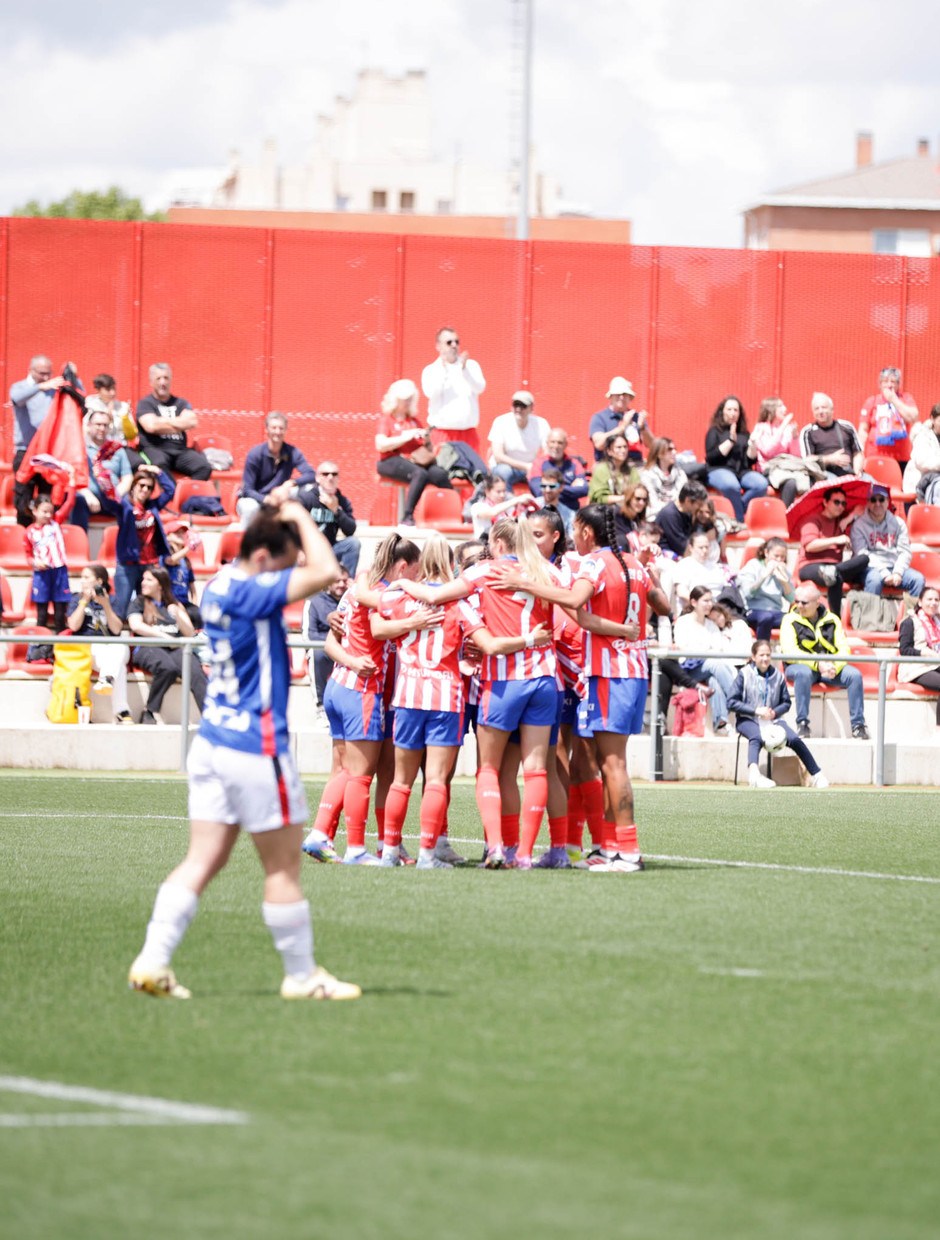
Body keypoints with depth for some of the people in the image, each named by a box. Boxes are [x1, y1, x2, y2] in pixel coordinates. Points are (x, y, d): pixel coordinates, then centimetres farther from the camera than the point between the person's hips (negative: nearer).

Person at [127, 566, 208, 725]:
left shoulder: (175, 605, 25)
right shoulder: (139, 603, 20)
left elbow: (190, 633, 16)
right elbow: (136, 625, 0)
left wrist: (178, 616, -3)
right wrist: (165, 636, -3)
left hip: (176, 648, 2)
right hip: (148, 648, -2)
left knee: (195, 671, -32)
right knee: (168, 668, -39)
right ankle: (150, 711, -24)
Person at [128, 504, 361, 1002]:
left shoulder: (218, 587, 11)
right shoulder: (251, 593, -18)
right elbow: (324, 571, -27)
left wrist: (283, 519, 14)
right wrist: (299, 516, -13)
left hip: (212, 741, 9)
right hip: (256, 746, -9)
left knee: (203, 860, 7)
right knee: (283, 866, 3)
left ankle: (152, 961, -2)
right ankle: (301, 975, 12)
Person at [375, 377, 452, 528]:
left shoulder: (414, 420, 24)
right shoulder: (386, 420, 8)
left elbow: (427, 450, 28)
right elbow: (381, 445, -10)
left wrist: (426, 440, 4)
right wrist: (406, 437, -13)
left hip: (414, 459, 5)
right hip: (391, 461, -5)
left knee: (440, 474, -25)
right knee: (420, 474, -36)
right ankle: (407, 517, -36)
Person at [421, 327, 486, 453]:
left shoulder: (471, 366, 13)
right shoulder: (430, 370, 8)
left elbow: (480, 388, -3)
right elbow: (430, 392, -9)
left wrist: (464, 370, -16)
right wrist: (443, 369, -13)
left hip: (468, 433, 2)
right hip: (441, 432, -2)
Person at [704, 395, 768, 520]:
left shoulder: (744, 433, 20)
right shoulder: (714, 431, 9)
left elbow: (751, 461, 16)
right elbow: (711, 457, -5)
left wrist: (753, 445, -3)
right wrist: (731, 441, -7)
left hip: (743, 472, 4)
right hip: (719, 470, -4)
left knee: (761, 484, -30)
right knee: (731, 486, -41)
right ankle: (740, 519, -27)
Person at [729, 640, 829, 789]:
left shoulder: (778, 676, 8)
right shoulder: (744, 674, 0)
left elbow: (786, 702, 13)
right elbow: (731, 702, -5)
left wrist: (774, 713, -9)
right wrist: (755, 710, -14)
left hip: (773, 719, 3)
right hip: (747, 720, -3)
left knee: (794, 739, -21)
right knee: (757, 737, -37)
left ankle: (816, 775, -10)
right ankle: (754, 774, -62)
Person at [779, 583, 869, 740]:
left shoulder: (832, 620, 9)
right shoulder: (790, 620, 1)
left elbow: (843, 649, 2)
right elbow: (789, 651, -13)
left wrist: (835, 667, -20)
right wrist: (817, 664, -24)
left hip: (830, 667, 3)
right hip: (800, 665, -3)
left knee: (854, 674, -22)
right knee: (803, 673, -38)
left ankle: (858, 724, -15)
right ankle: (802, 724, -31)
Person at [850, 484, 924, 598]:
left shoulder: (898, 523, 13)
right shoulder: (859, 525, 3)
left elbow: (905, 552, 6)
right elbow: (862, 554, -7)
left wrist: (897, 573, -12)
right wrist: (884, 574, -18)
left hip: (895, 567, 4)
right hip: (872, 568, -4)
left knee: (918, 579, -23)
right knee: (874, 580, -38)